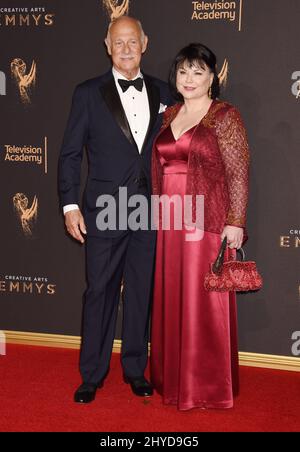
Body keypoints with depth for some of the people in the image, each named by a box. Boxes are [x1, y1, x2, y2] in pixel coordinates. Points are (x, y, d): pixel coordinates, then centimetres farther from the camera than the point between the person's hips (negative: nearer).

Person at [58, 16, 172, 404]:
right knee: (99, 292, 5)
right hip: (105, 211, -2)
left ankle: (135, 368, 26)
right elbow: (70, 153, 0)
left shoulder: (161, 92, 8)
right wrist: (70, 205, -6)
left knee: (141, 292, 10)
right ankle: (92, 375, 19)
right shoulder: (88, 94, 0)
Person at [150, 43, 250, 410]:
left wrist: (235, 222, -15)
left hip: (208, 223, -6)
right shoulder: (169, 115, 13)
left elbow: (238, 173, -10)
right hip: (171, 223, 6)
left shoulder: (225, 116, -5)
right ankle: (174, 378, 28)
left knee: (204, 303, 1)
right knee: (172, 300, 13)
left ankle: (208, 386, 16)